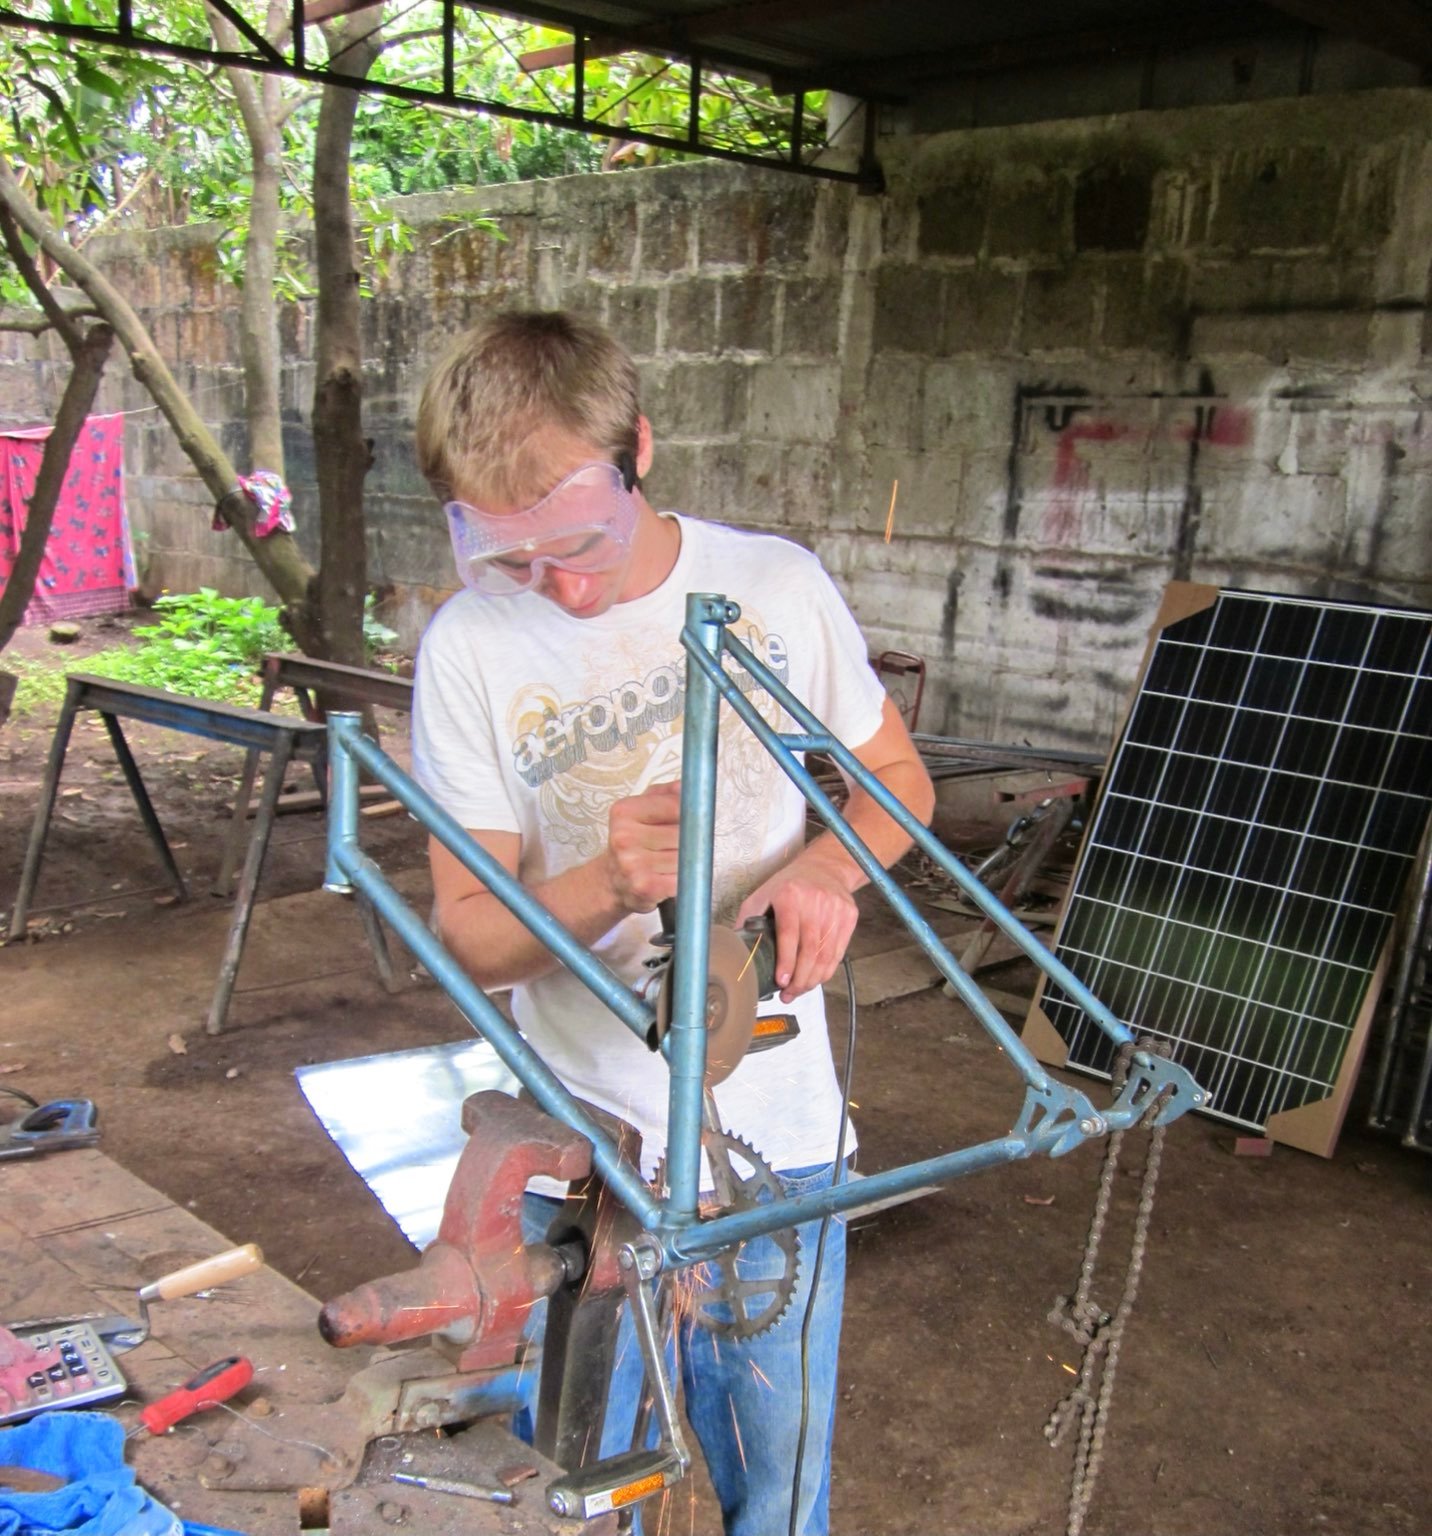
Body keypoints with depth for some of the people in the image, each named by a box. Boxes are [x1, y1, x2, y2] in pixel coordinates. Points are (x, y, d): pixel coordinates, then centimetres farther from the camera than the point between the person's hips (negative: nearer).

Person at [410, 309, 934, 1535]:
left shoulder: (778, 584, -7)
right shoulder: (471, 650, -11)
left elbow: (898, 778, 7)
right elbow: (469, 933, -7)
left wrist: (823, 867, -16)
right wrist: (605, 883, -28)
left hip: (777, 1126, 1)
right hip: (581, 1144, 0)